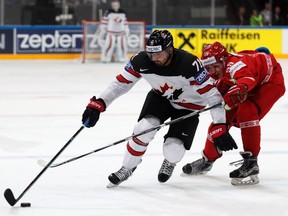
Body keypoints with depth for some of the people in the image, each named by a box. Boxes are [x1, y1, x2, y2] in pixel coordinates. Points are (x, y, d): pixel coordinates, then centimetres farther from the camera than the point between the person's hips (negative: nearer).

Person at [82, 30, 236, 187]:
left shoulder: (189, 64, -37)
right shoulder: (141, 61, -25)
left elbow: (211, 93, -33)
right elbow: (121, 83, -11)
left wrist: (220, 126, -38)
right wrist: (98, 103, -20)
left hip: (188, 105, -3)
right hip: (160, 98, 3)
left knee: (173, 150, -14)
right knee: (144, 129, -23)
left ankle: (170, 162, 26)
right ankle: (127, 168, 2)